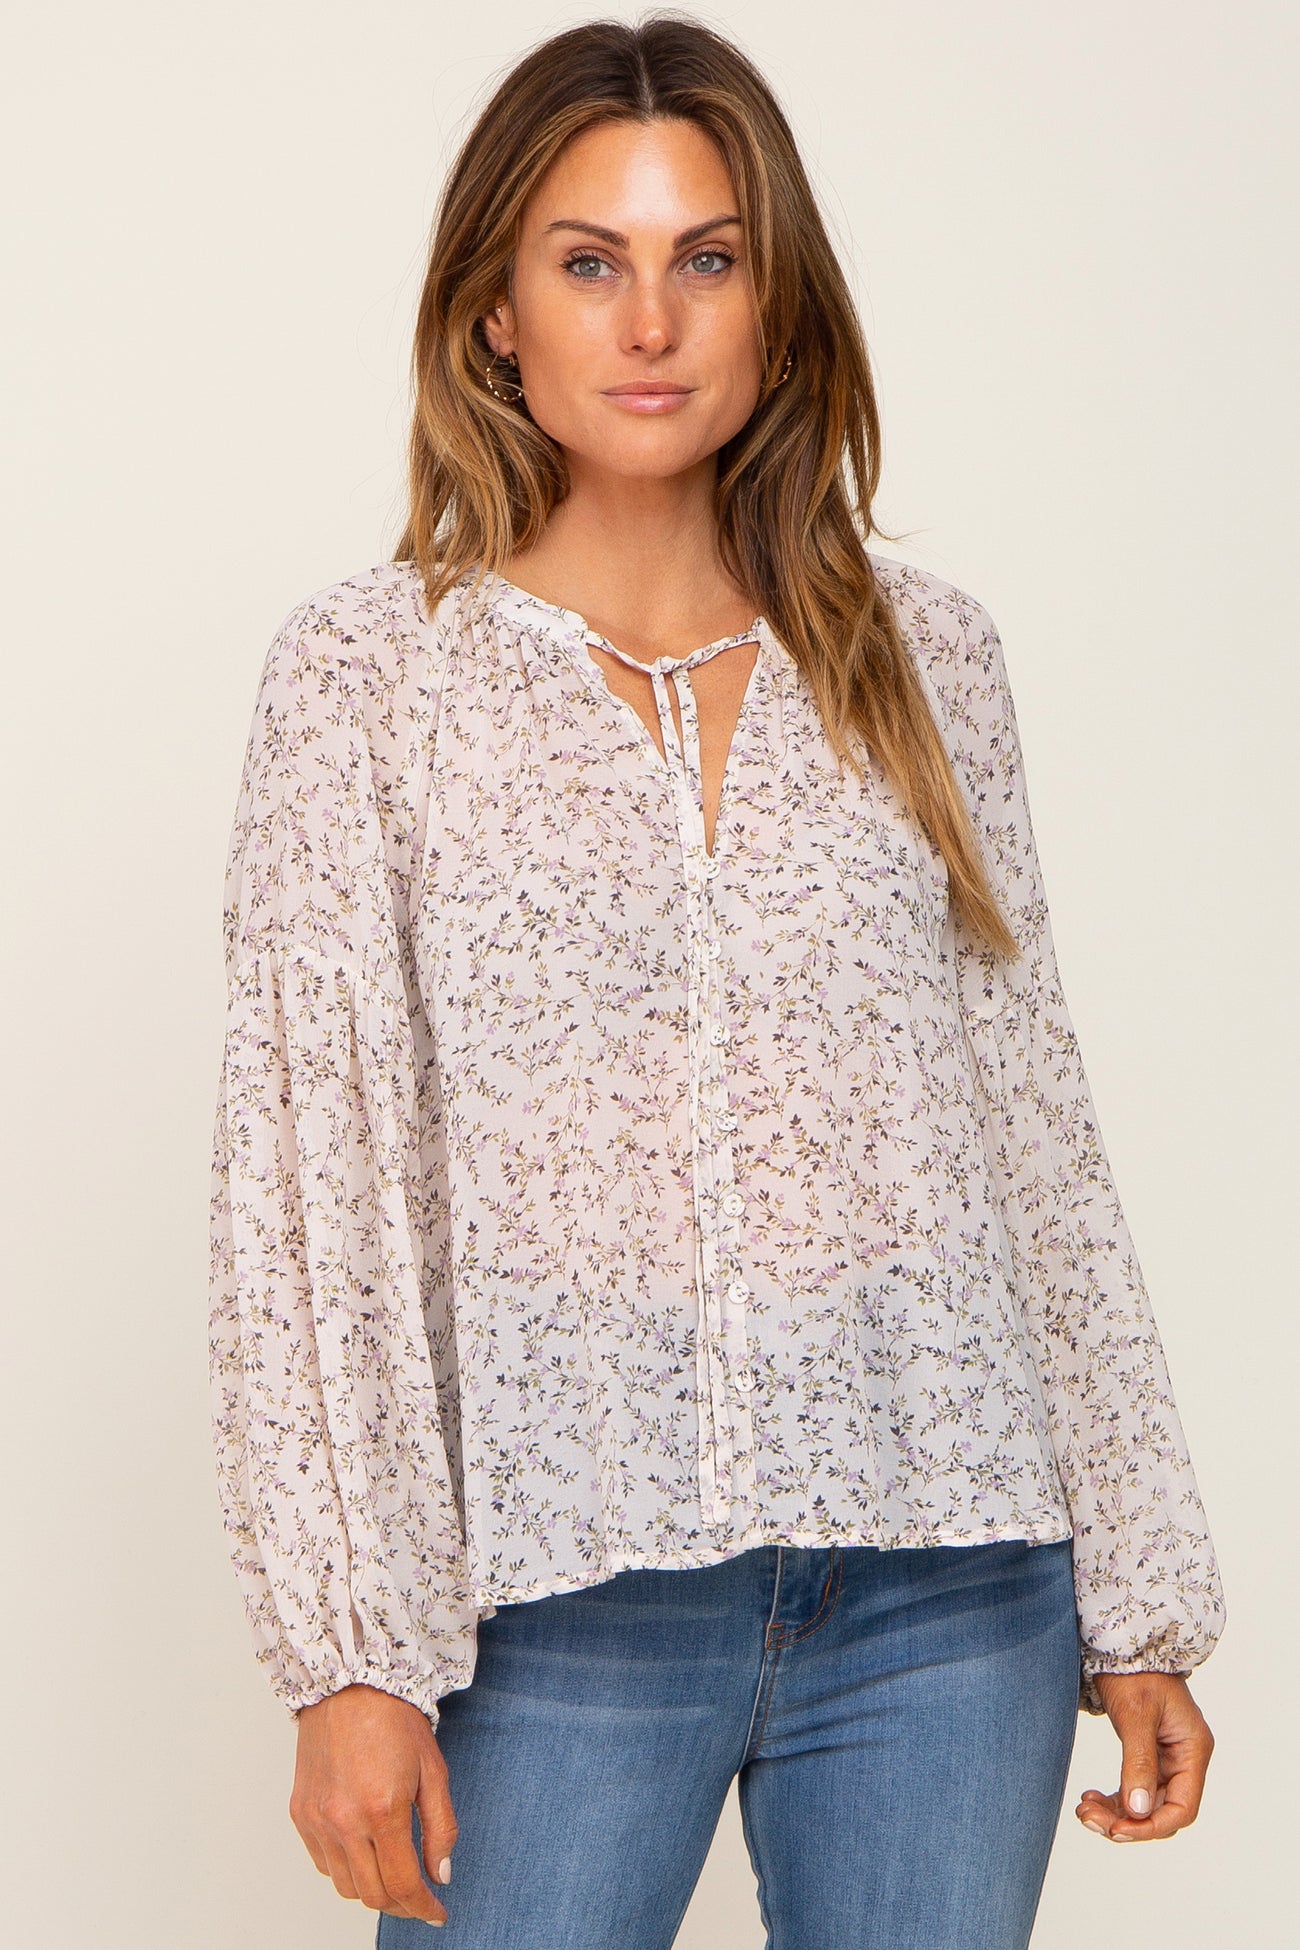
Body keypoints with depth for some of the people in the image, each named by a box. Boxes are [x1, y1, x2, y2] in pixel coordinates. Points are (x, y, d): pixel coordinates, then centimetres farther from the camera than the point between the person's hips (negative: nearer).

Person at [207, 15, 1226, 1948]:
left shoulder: (924, 653, 7)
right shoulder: (369, 669, 0)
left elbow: (1035, 1129, 9)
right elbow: (306, 1170, -5)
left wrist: (1143, 1599, 8)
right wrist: (350, 1650, -12)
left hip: (949, 1587, 2)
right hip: (565, 1587, -2)